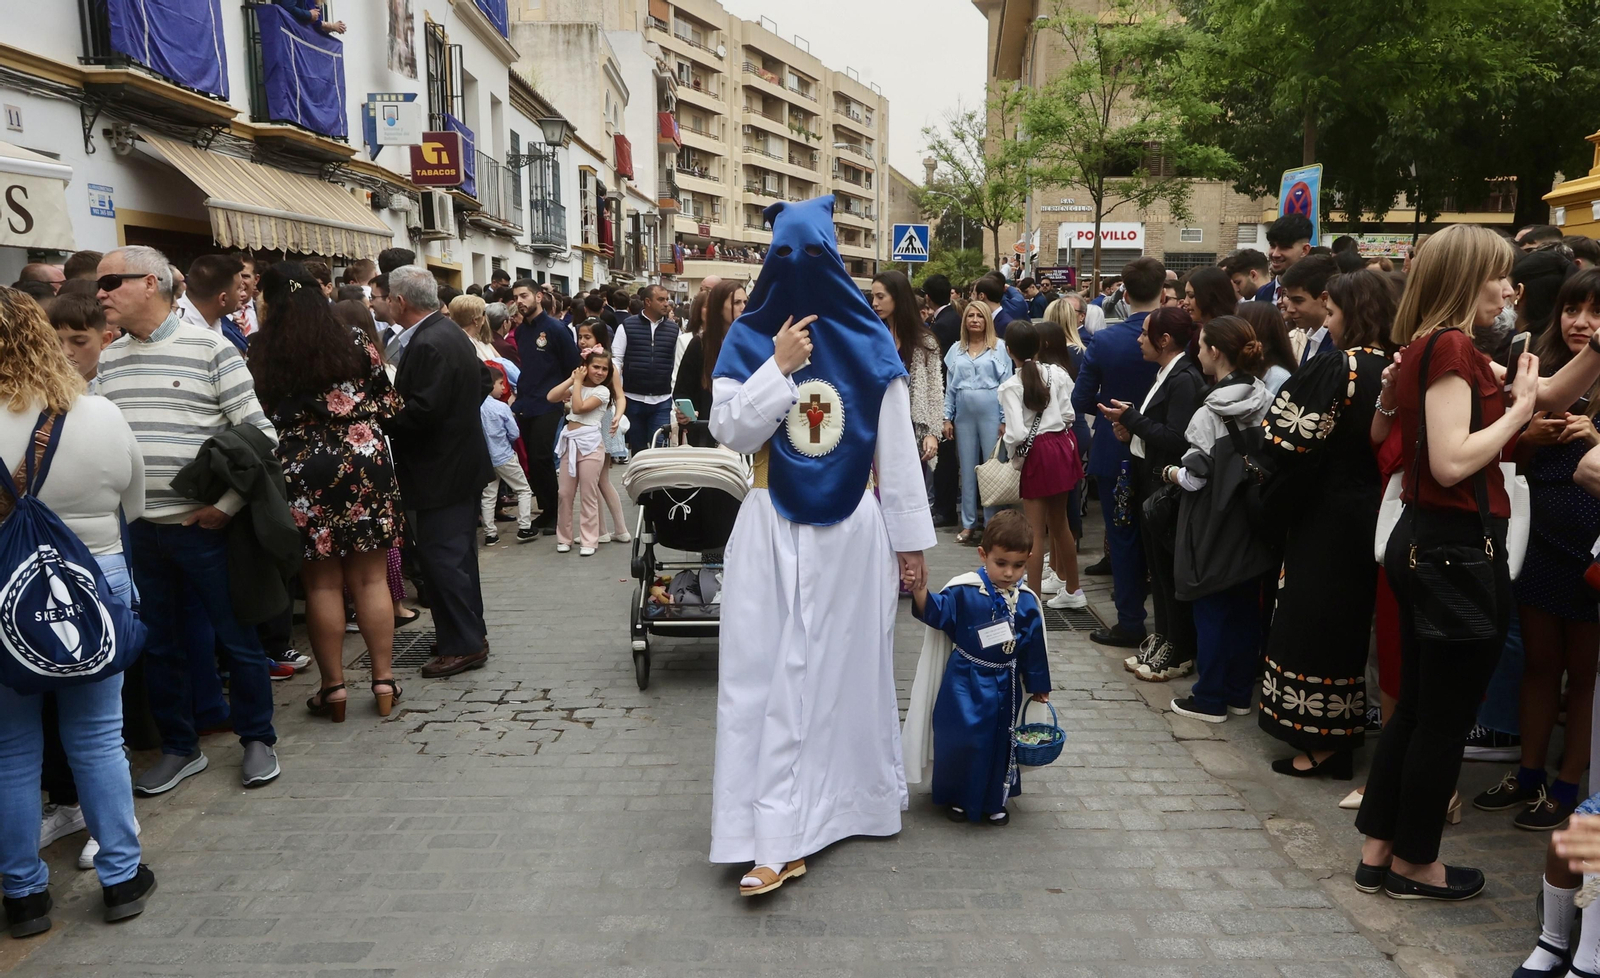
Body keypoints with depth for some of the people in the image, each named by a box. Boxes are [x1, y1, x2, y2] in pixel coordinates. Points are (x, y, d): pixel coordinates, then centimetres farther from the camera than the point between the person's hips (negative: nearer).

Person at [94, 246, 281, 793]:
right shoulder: (105, 361, 10)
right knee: (158, 645, 14)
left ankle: (257, 739, 21)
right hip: (135, 529, 5)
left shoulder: (209, 349, -6)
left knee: (237, 638, 4)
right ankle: (179, 748, 28)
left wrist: (228, 503, -12)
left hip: (203, 525, -5)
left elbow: (260, 433, -9)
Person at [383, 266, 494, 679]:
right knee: (456, 556, 18)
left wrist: (384, 423, -14)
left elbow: (424, 410, -27)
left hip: (440, 471, -11)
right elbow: (483, 381, 21)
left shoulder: (429, 344, -20)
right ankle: (470, 634, 28)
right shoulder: (450, 333, 11)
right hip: (460, 462, 11)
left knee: (442, 558, -3)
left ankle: (463, 645, 4)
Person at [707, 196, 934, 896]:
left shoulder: (869, 343, 0)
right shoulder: (751, 340, 2)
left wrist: (910, 540, -1)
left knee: (847, 666, 6)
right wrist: (779, 367, -16)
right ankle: (777, 836, 10)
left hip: (851, 533, 0)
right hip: (773, 532, 0)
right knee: (769, 672, 1)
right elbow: (729, 430, -6)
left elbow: (897, 449, -1)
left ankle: (845, 795, 20)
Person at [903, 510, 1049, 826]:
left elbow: (1033, 646, 5)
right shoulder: (963, 592, -13)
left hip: (1004, 685, 3)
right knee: (959, 738, -4)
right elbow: (936, 612, -20)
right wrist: (920, 590, -40)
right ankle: (956, 797, 20)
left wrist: (1038, 685, 13)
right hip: (965, 682, -3)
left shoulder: (1026, 602, -3)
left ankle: (994, 800, 33)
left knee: (1000, 742, 13)